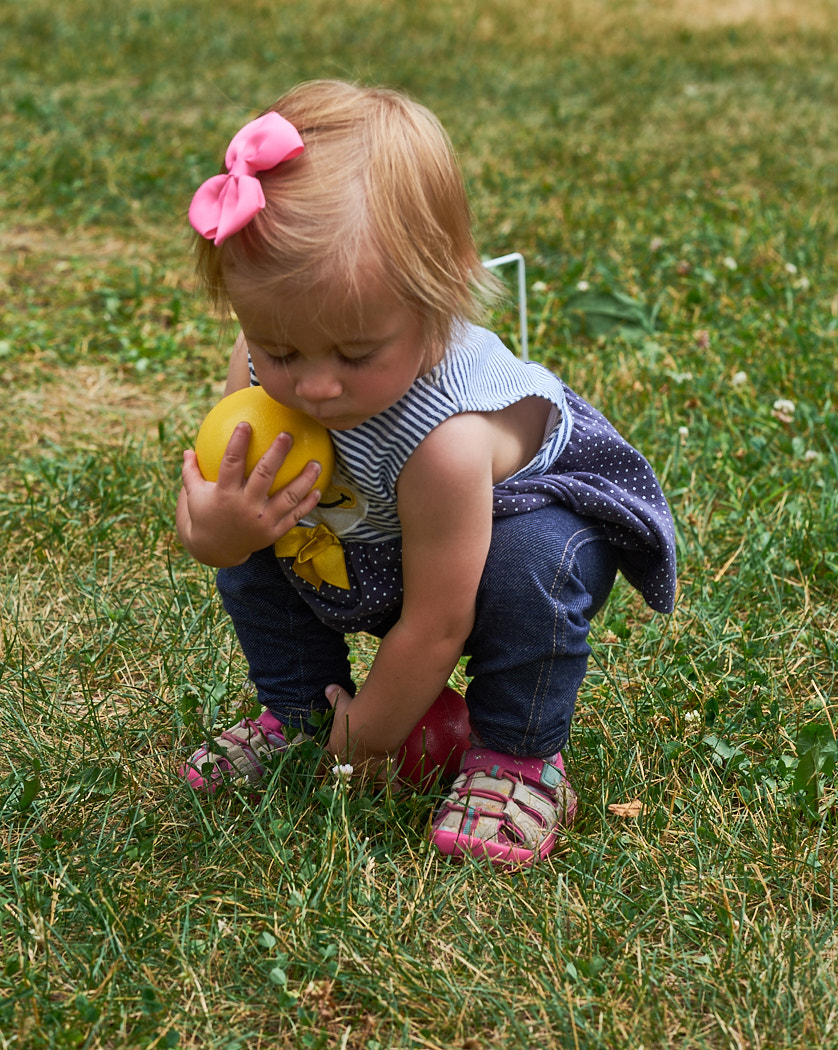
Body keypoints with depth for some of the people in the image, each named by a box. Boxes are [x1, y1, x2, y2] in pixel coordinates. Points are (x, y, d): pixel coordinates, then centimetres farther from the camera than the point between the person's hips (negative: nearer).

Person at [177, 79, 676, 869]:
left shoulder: (445, 440, -44)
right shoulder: (260, 373, -26)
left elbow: (434, 627, -32)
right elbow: (206, 525, -15)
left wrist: (370, 733, -16)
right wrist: (215, 531, -41)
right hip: (362, 546, 6)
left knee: (529, 562, -35)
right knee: (249, 550, -6)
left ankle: (519, 759, -12)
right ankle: (294, 709, 15)